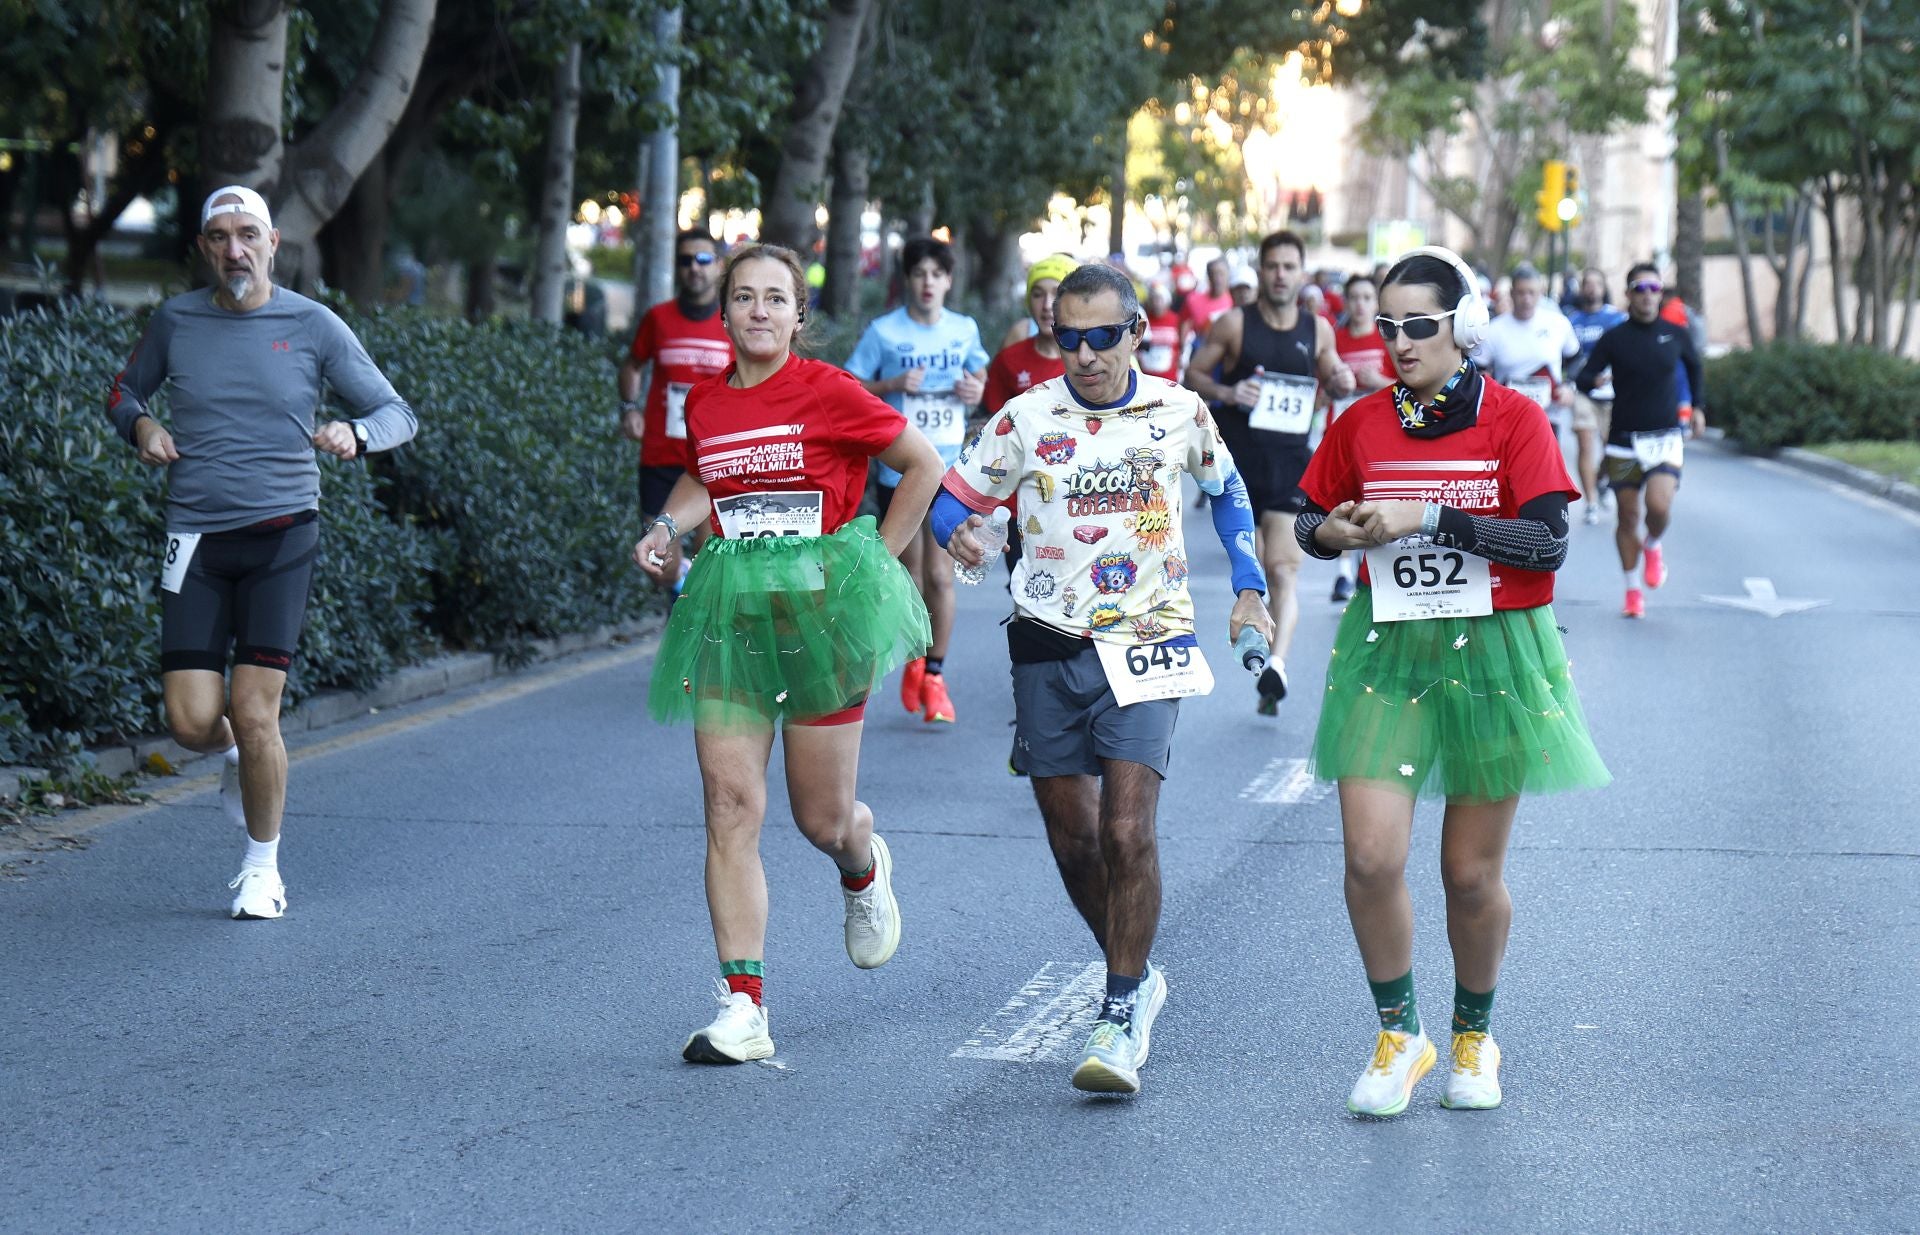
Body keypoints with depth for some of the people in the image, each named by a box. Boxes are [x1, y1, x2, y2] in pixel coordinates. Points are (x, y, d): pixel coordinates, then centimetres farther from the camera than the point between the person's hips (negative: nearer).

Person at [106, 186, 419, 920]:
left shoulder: (312, 326, 0)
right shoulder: (175, 321, 5)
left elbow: (396, 415, 3)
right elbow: (125, 391, 22)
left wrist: (354, 435, -19)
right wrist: (140, 426, -1)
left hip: (281, 535, -2)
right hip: (196, 539, 2)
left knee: (254, 715, -8)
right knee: (192, 721, -6)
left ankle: (263, 866, 14)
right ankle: (235, 758, 32)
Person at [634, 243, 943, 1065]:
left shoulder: (828, 394, -9)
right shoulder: (704, 401, 6)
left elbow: (923, 465, 2)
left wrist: (878, 558, 0)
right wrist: (668, 527, 8)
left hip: (820, 608, -3)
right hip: (730, 616, 4)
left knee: (822, 820, 6)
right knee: (731, 806, -8)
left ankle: (864, 870, 46)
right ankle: (743, 1010, -7)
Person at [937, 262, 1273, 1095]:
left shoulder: (1179, 414, 0)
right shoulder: (1024, 420, -3)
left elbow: (1226, 491, 18)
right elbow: (954, 498, 2)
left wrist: (1249, 588, 11)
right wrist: (959, 536, -21)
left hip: (1146, 647, -2)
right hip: (1050, 649, 2)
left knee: (1126, 832, -16)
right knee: (1073, 839, 7)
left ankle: (1124, 1016, -7)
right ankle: (1137, 975, 30)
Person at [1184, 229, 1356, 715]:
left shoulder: (1318, 329, 7)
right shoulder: (1235, 324, -1)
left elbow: (1331, 377, 22)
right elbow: (1193, 373, 5)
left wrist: (1342, 383, -2)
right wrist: (1226, 392, -14)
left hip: (1292, 461, 0)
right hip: (1240, 459, 0)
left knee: (1283, 568, -14)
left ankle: (1277, 666, -23)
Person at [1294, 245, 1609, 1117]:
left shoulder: (1514, 420, -5)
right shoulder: (1360, 425, 4)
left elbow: (1547, 541, -15)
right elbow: (1309, 521, 17)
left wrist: (1427, 519, -21)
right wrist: (1337, 531, -7)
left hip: (1492, 655, -2)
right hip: (1387, 652, 2)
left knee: (1472, 873, 6)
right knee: (1372, 856, -12)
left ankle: (1473, 1037, 30)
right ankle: (1398, 1035, 9)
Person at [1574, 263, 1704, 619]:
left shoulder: (1676, 335, 2)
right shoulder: (1613, 339, -2)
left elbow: (1694, 366, 23)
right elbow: (1583, 379, -3)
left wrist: (1697, 406, 19)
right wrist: (1596, 381, -26)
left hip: (1666, 438, 0)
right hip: (1624, 439, 0)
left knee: (1658, 505, -21)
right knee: (1627, 516, 5)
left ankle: (1653, 546, 14)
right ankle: (1633, 590, 21)